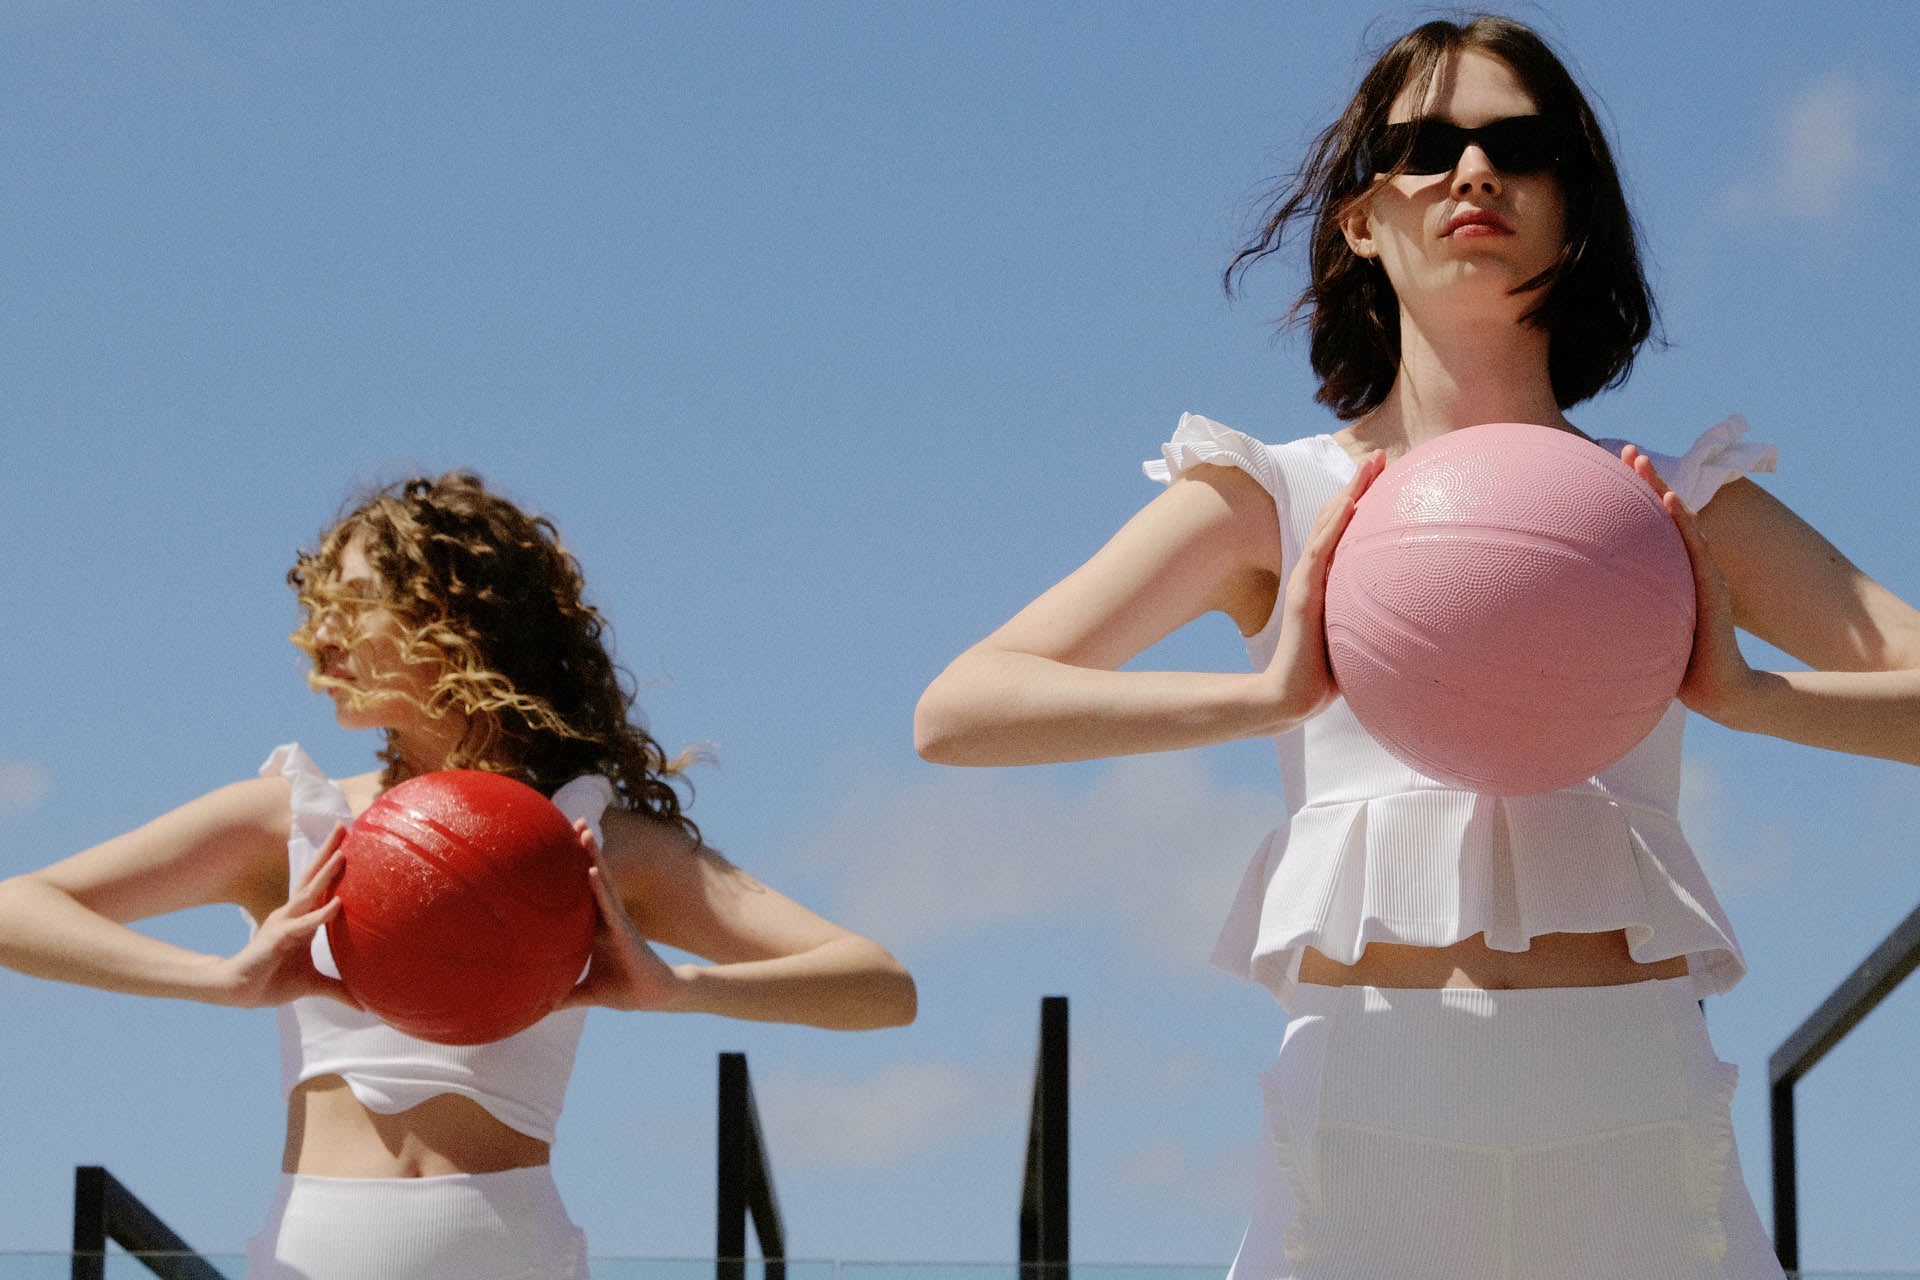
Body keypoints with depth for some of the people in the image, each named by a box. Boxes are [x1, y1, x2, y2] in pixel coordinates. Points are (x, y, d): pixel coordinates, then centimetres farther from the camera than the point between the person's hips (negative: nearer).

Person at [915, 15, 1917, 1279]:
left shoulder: (1680, 511, 13)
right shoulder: (1279, 500, 9)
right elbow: (955, 713, -1)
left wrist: (1741, 692, -12)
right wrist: (1268, 697, -14)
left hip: (1634, 1111, 1)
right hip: (1370, 1113, -1)